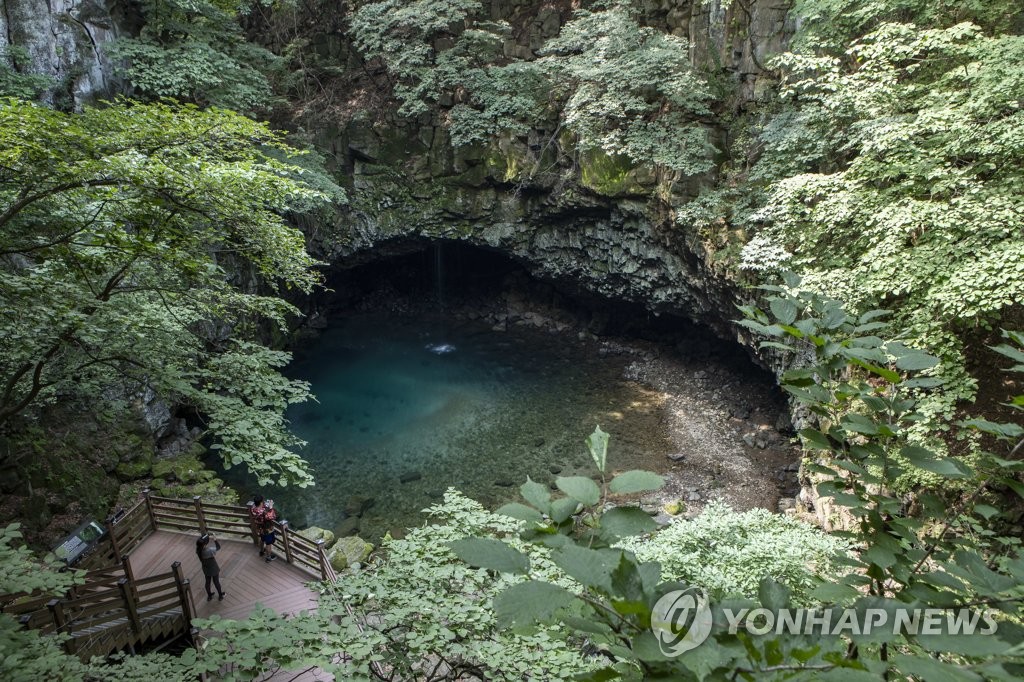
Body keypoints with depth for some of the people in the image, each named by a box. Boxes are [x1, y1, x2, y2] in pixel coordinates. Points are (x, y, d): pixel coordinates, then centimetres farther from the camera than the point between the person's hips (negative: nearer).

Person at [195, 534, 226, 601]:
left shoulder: (198, 550, -22)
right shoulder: (210, 550, -37)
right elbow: (218, 547, -20)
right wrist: (215, 539, -19)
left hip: (206, 570, 4)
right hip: (214, 570, -4)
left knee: (207, 582, 26)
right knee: (216, 582, 19)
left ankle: (209, 596, 48)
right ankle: (220, 596, 41)